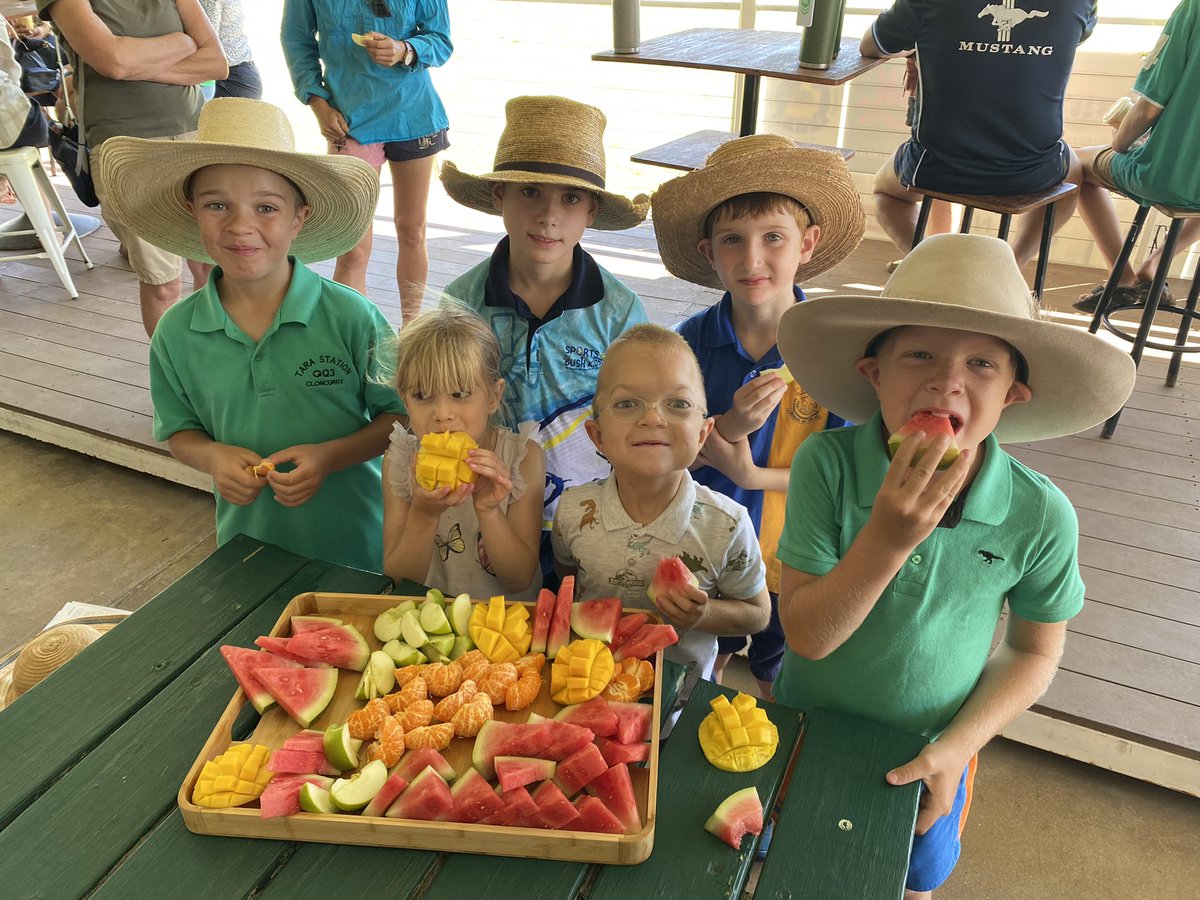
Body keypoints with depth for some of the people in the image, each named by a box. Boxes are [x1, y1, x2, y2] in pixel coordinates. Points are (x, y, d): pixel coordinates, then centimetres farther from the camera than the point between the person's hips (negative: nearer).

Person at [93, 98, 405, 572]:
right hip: (248, 543, 2)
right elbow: (179, 430, 8)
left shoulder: (351, 316, -16)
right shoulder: (176, 333, -6)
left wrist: (330, 456, -21)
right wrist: (212, 456, -13)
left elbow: (400, 414, -7)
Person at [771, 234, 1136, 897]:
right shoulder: (826, 465, -29)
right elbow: (807, 635, -28)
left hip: (929, 752, 1)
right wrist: (887, 538, -41)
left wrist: (957, 747, -16)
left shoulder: (1040, 515, -23)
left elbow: (1034, 651, -7)